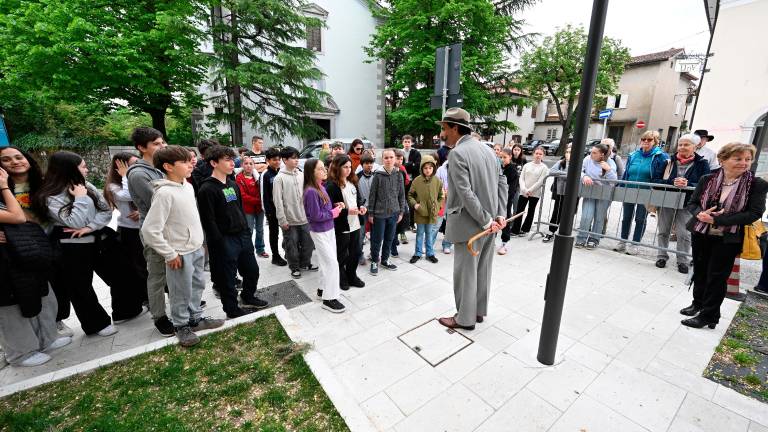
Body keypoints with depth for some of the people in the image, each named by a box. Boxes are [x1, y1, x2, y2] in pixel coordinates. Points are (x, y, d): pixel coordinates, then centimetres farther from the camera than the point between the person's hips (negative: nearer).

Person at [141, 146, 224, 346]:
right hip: (180, 254, -7)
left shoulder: (188, 186, 4)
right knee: (181, 293, 9)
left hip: (197, 249, 7)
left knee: (197, 286, 19)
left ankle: (196, 318, 36)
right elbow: (150, 230, -22)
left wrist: (199, 242, 14)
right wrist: (170, 254, -16)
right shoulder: (164, 192, -21)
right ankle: (181, 326, 29)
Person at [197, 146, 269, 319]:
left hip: (243, 236, 8)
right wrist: (220, 245, -17)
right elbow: (209, 221, -17)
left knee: (252, 270, 18)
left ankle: (248, 297, 41)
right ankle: (232, 310, 27)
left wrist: (247, 231, 14)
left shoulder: (233, 184, 10)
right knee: (227, 278, 8)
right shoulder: (207, 189, -15)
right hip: (225, 241, -8)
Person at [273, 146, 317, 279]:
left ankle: (305, 263, 33)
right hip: (290, 220, -4)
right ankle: (295, 267, 26)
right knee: (292, 245, 7)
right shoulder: (279, 178, -8)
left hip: (304, 217, 5)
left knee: (308, 242, 13)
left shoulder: (301, 175, 5)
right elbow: (278, 201, -10)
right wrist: (282, 220, -13)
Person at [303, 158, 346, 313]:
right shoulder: (311, 191, -23)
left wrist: (336, 205, -4)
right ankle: (329, 298, 8)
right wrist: (335, 212, -15)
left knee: (327, 261, 19)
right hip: (319, 232, -9)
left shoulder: (321, 187, 3)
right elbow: (316, 216, -23)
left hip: (328, 229, 9)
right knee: (332, 263, -4)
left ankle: (324, 288, 36)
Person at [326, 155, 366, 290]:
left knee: (356, 252, 17)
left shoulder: (352, 181, 8)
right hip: (341, 226, -7)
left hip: (355, 224, 7)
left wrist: (361, 206, -2)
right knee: (342, 255, 10)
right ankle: (341, 278, 31)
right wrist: (347, 211, -24)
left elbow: (358, 198, 18)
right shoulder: (331, 186, -15)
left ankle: (351, 276, 37)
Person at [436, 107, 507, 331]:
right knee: (482, 269, 18)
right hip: (489, 221, 8)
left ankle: (465, 318, 21)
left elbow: (466, 194, -23)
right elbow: (502, 182, 7)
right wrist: (500, 215, 3)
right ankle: (479, 310, 34)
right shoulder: (487, 149, 9)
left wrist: (486, 221, -17)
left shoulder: (457, 153, -16)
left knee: (465, 272, 6)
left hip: (470, 224, -8)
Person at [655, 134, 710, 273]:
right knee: (663, 230, 10)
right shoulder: (670, 161, 3)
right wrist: (673, 182, -21)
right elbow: (660, 180, -3)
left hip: (687, 203, -1)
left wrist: (687, 184, -22)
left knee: (684, 233, 0)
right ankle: (662, 256, 23)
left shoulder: (702, 163, 1)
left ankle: (682, 260, 13)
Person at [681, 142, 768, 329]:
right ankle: (698, 303, 38)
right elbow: (692, 203, 3)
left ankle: (708, 316, 18)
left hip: (728, 240, -3)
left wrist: (717, 219, -22)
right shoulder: (707, 179, -2)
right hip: (701, 235, 3)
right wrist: (700, 214, -19)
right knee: (700, 271, 17)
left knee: (717, 277, 4)